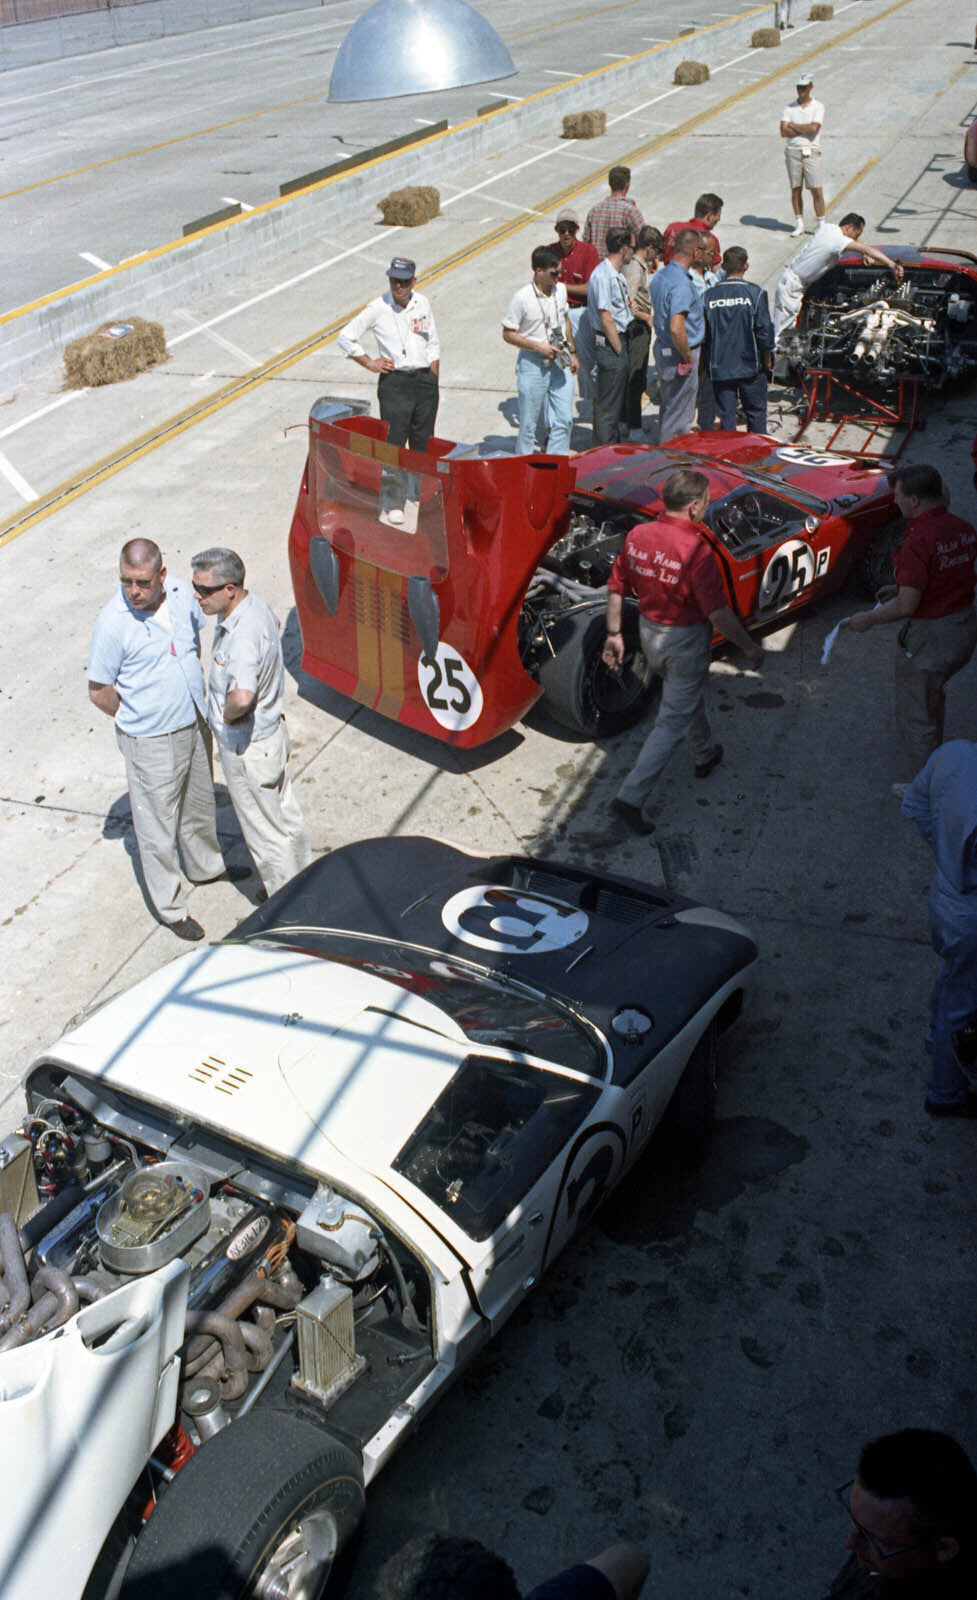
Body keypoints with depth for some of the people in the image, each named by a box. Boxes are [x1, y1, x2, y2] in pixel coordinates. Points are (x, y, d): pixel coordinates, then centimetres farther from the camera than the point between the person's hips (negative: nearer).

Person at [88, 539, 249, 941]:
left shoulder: (181, 595, -9)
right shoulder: (113, 622, -25)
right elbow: (99, 692, -15)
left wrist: (197, 697, 12)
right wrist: (139, 721, -3)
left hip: (195, 724, 6)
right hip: (151, 741, -6)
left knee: (199, 802, 26)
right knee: (158, 823, 8)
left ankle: (205, 866, 51)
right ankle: (169, 906, 25)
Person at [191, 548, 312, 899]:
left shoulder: (243, 637, -33)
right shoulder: (254, 605, -3)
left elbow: (242, 697, -50)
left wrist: (228, 715, -26)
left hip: (247, 748, -9)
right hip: (272, 730, 9)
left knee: (265, 833, 9)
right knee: (286, 816, 26)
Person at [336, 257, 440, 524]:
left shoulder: (423, 304, 7)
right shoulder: (378, 308, -5)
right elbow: (346, 337, -1)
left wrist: (433, 380, 8)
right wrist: (370, 363, -4)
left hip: (424, 380, 4)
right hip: (394, 382, -4)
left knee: (424, 442, 11)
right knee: (393, 443, -5)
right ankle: (393, 503, 3)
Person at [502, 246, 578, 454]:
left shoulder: (560, 290, 3)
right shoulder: (522, 298, -14)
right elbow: (508, 334, -10)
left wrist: (572, 352, 19)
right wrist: (538, 346, -18)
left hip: (560, 362, 5)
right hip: (533, 364, -5)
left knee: (564, 419, 3)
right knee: (529, 422, 3)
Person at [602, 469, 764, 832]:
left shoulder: (637, 536, -8)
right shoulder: (696, 550, -27)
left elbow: (616, 589, 0)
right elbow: (718, 614, -25)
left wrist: (614, 633, 12)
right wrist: (749, 647, -11)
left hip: (648, 632, 7)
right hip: (685, 641, -7)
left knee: (689, 696, 31)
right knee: (673, 721, 4)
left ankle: (705, 755, 53)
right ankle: (631, 796, 0)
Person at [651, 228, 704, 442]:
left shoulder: (660, 276, 6)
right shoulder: (682, 284, -24)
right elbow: (676, 329, -32)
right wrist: (688, 358, -18)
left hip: (662, 347, 10)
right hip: (679, 354, -10)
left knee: (668, 407, 21)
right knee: (679, 416, 2)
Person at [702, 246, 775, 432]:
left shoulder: (708, 295, -2)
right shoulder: (755, 293, -7)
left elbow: (702, 333, 1)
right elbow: (765, 330, -9)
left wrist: (706, 363, 12)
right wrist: (767, 358, 5)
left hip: (719, 367, 1)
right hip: (751, 366, -1)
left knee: (726, 416, 7)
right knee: (756, 411, 12)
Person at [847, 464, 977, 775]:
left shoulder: (919, 541, -27)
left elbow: (907, 605, -27)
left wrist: (868, 619, -11)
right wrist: (903, 587, 18)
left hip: (929, 638, -9)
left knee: (915, 716, 8)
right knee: (934, 694, 33)